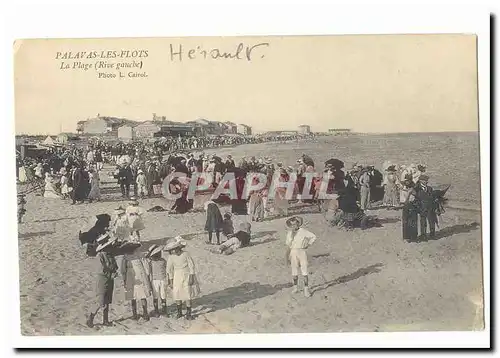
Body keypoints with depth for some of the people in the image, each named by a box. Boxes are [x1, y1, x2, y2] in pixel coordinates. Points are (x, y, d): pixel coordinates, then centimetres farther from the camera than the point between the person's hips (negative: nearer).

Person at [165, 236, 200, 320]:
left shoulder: (185, 254, -14)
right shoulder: (171, 257, -7)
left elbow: (191, 266, -8)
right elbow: (169, 270, 2)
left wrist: (191, 277, -10)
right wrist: (170, 281, 2)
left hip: (186, 276, -2)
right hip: (177, 278, 2)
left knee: (187, 296, 0)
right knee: (177, 296, 6)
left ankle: (188, 313, 11)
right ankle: (179, 312, 26)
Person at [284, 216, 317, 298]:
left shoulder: (303, 232, -5)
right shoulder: (289, 233, 2)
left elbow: (313, 236, 5)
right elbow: (288, 246, 7)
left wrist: (308, 244, -1)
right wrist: (287, 256, 7)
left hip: (302, 252, -2)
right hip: (293, 253, 2)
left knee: (304, 272, -5)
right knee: (294, 272, 9)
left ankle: (306, 289, 0)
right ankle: (295, 287, 23)